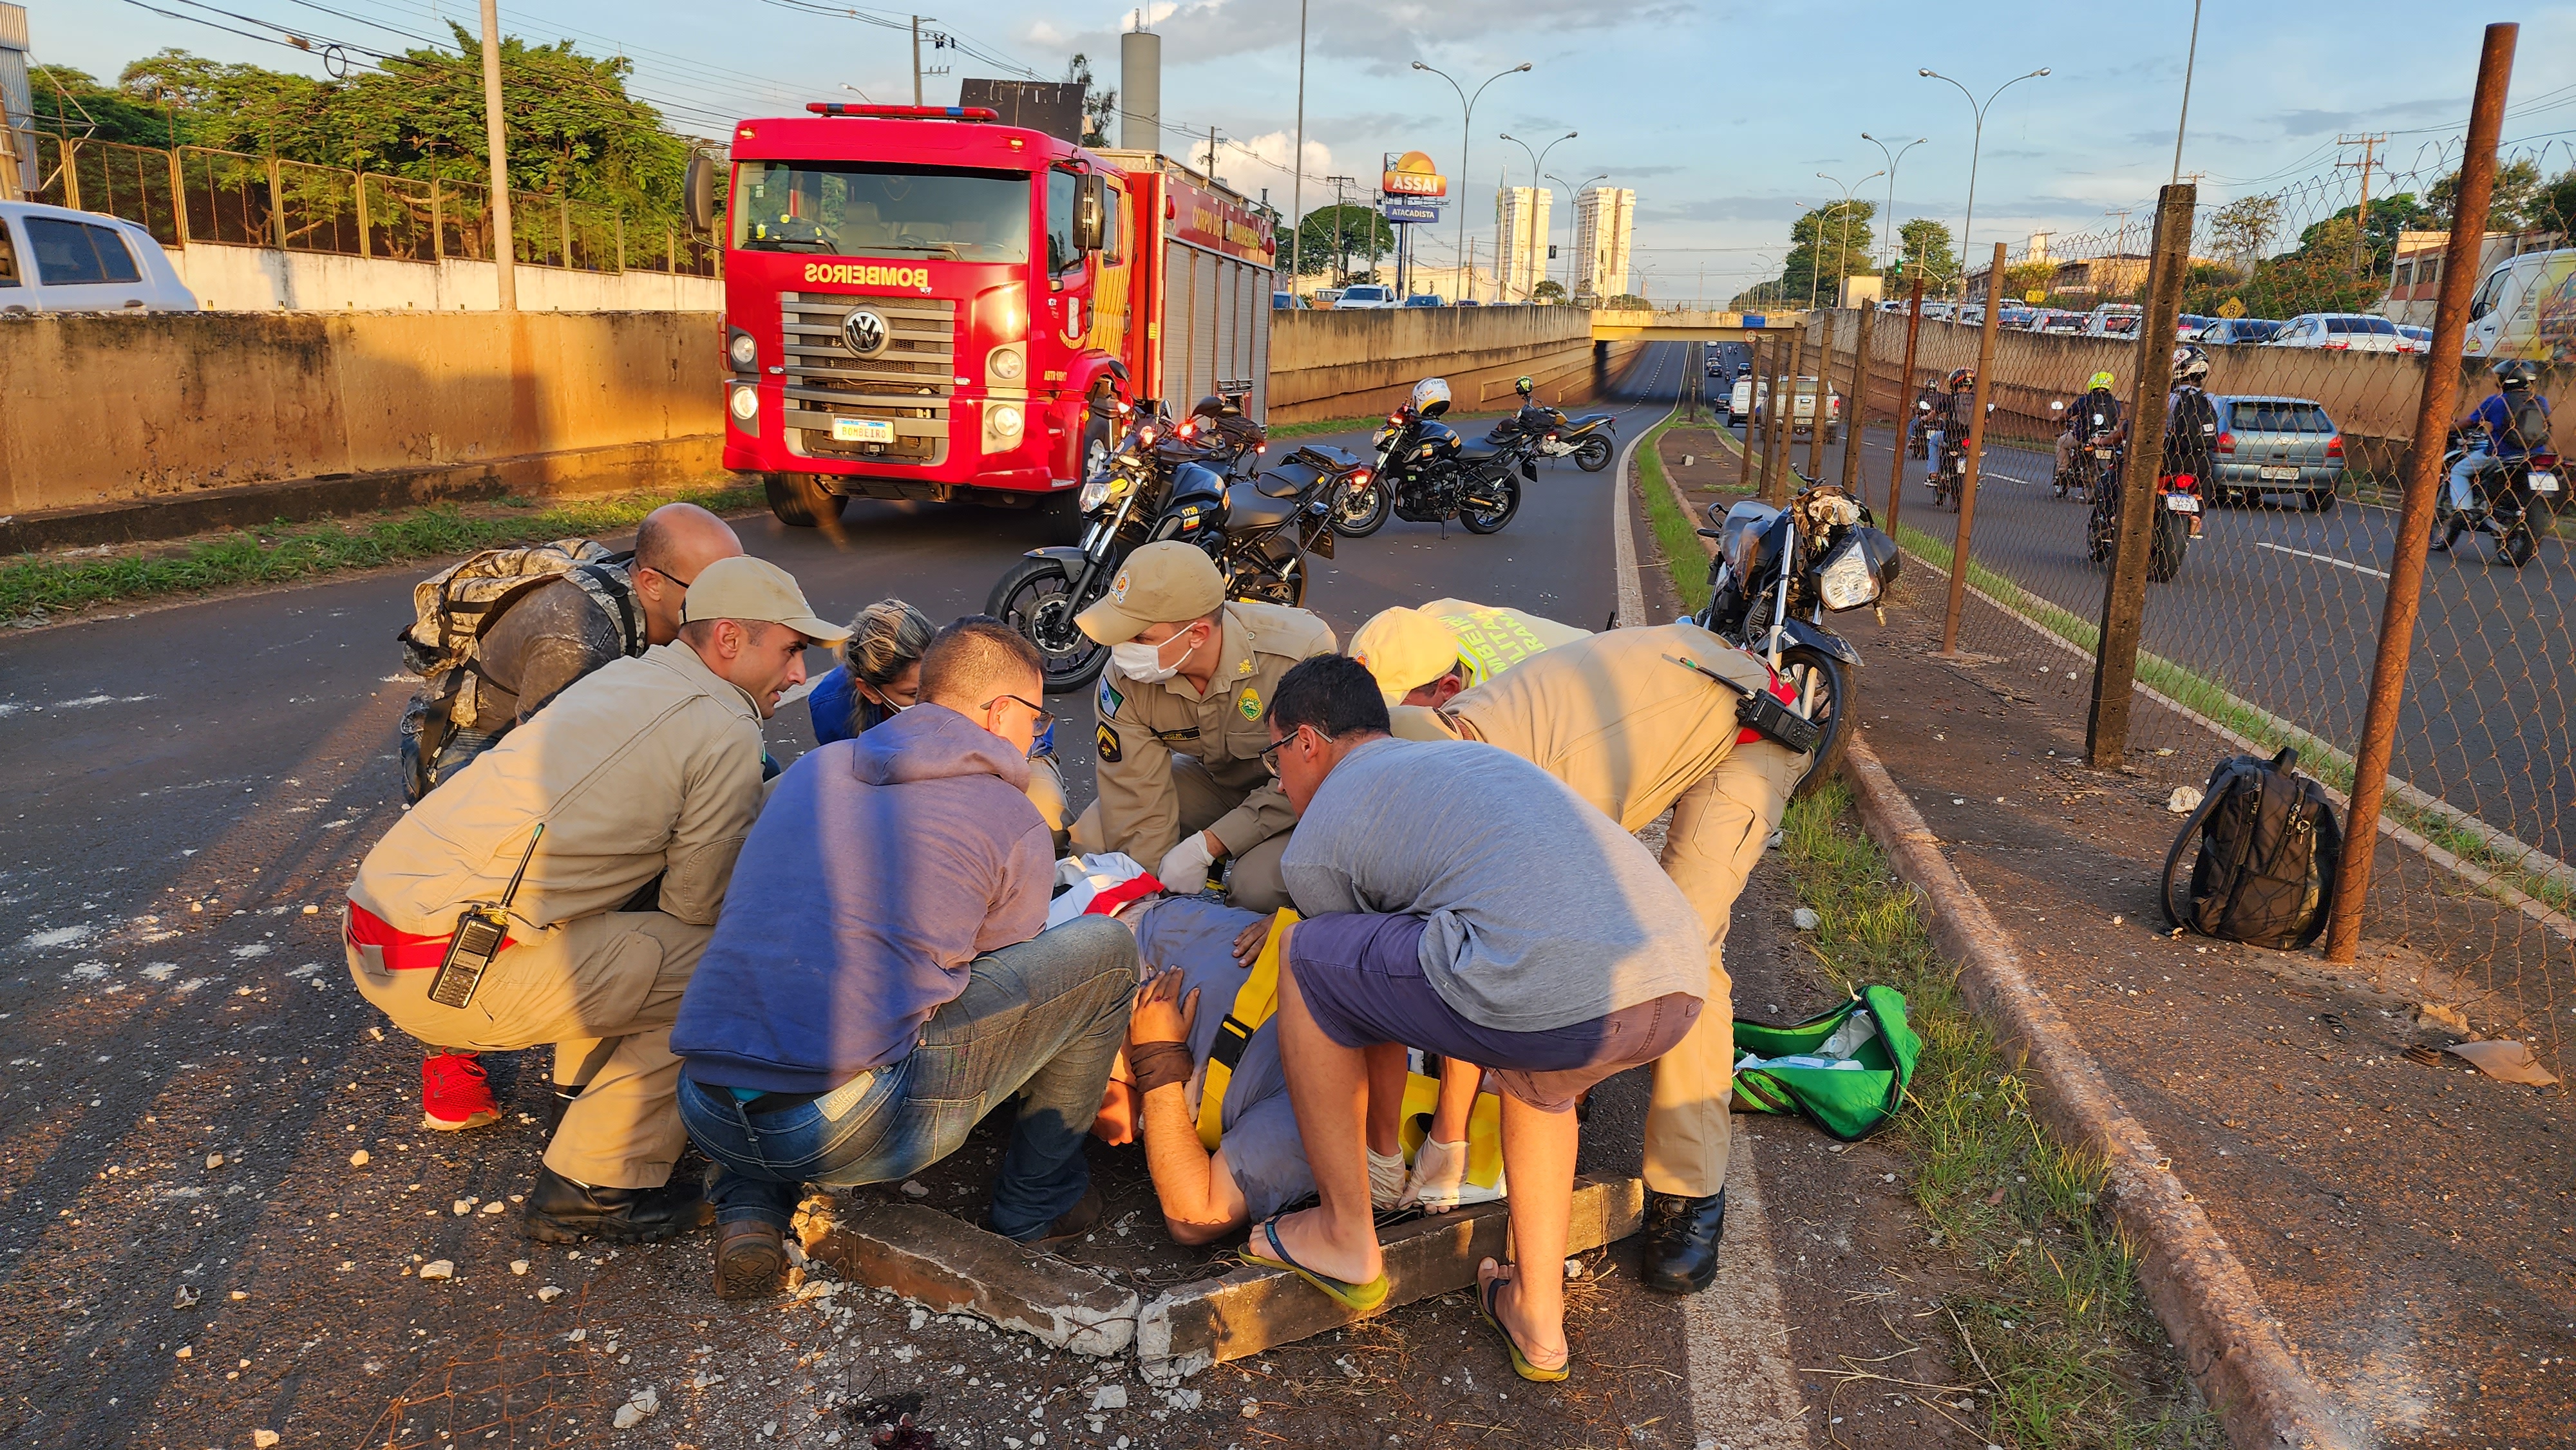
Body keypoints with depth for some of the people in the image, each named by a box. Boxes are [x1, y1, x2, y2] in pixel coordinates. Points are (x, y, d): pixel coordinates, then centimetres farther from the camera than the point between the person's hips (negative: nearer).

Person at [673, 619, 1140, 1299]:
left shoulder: (814, 767, 19)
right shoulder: (1016, 825, 4)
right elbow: (1003, 981, 18)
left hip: (706, 1119, 6)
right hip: (846, 1131, -6)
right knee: (1104, 947, 5)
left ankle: (750, 1204, 17)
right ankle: (1040, 1199, 21)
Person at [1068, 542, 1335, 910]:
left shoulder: (1303, 651, -34)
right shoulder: (1124, 678, -23)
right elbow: (1135, 797, -17)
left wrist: (1203, 848, -29)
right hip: (1210, 778, 4)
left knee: (1256, 886, -32)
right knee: (1092, 840, -13)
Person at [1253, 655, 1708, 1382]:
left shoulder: (1313, 846, 15)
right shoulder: (1470, 755, 36)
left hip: (1559, 1002, -7)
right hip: (1681, 985, 8)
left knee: (1303, 957, 16)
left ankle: (1347, 1241, 27)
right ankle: (1537, 1319, 40)